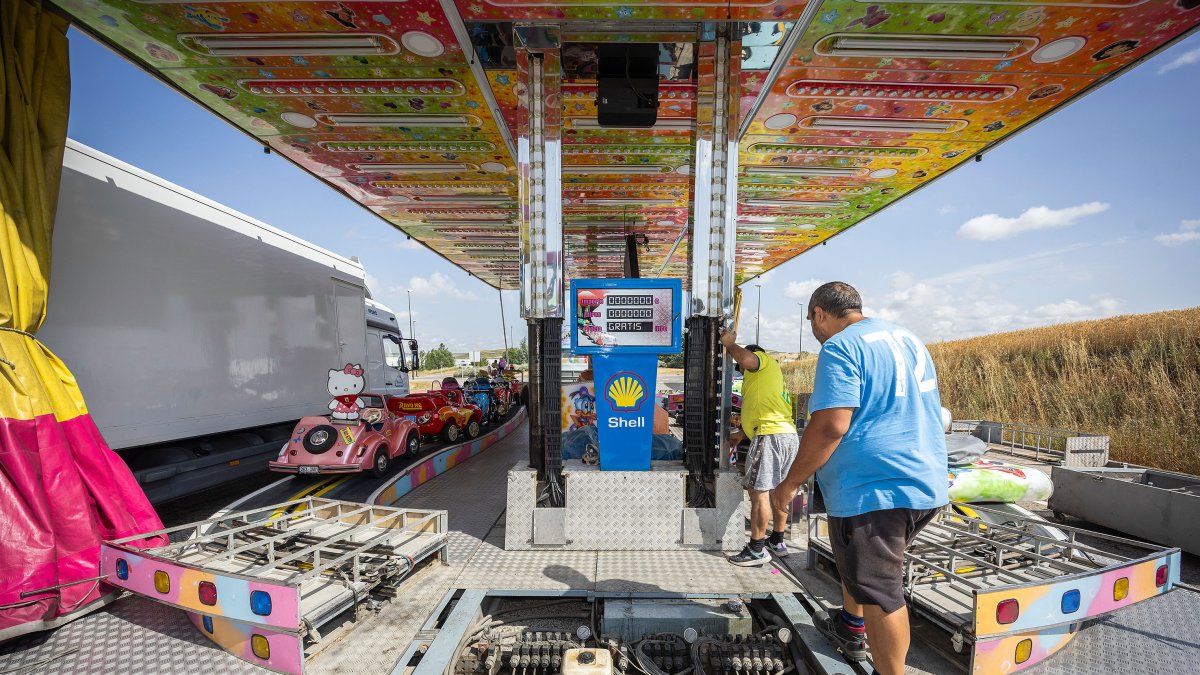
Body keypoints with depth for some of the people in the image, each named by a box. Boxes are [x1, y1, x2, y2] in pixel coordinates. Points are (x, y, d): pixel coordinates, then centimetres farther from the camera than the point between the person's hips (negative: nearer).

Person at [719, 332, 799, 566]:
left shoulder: (764, 360, 4)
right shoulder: (771, 375, 31)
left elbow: (746, 359, -22)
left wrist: (730, 343, -3)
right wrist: (742, 434, 39)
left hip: (771, 436, -10)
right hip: (788, 435, 10)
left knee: (759, 492, -5)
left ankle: (757, 549, 2)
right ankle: (777, 542, 30)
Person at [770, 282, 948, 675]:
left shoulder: (840, 348, -16)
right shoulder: (908, 339, 13)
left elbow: (831, 426, -24)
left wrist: (790, 484, -15)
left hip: (874, 491, -10)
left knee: (879, 592, 6)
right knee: (858, 563, 28)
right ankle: (850, 629, 46)